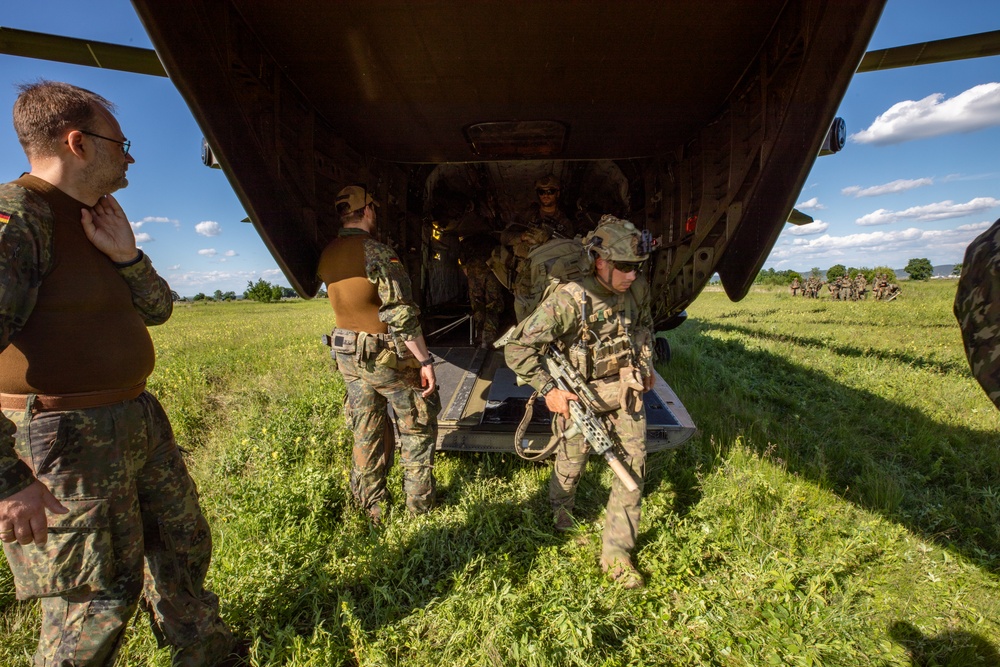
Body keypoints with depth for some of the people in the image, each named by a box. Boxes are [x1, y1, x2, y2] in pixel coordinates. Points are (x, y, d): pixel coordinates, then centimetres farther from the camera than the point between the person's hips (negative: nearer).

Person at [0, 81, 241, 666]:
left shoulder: (98, 222, 11)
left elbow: (158, 309, 10)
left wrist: (125, 254, -9)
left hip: (138, 422, 10)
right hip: (66, 444, -9)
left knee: (183, 539, 22)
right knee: (99, 596, 6)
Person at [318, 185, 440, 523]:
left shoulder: (326, 256, 3)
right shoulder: (377, 252, -20)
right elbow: (402, 314, -23)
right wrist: (425, 360, -19)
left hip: (347, 355, 7)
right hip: (388, 357, -7)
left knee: (365, 433, 17)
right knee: (417, 428, 11)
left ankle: (372, 509, 30)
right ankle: (419, 504, 21)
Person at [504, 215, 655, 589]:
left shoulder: (639, 290, -7)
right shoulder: (570, 299, -27)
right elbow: (517, 348, -23)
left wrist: (647, 365, 15)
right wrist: (548, 390, -23)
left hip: (626, 390, 5)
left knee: (634, 466, 2)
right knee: (571, 463, 16)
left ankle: (616, 553, 18)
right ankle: (560, 508, 52)